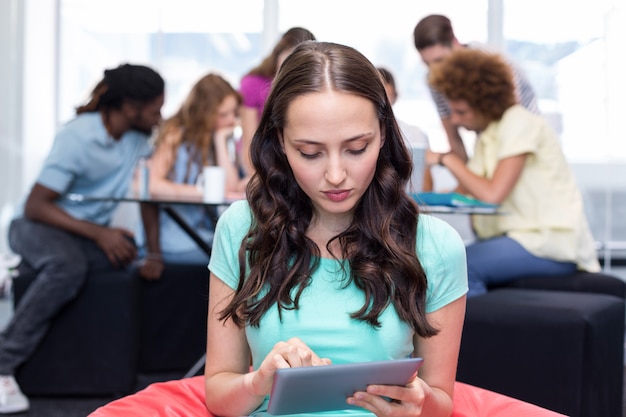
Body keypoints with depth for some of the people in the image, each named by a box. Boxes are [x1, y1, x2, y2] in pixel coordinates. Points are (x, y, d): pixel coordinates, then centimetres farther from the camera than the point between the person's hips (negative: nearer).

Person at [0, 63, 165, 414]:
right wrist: (99, 234, -30)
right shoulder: (78, 137, -21)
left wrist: (153, 253, -9)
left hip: (94, 234, 7)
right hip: (39, 225, -6)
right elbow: (35, 206, -22)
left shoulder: (138, 135, -2)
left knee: (130, 253, -25)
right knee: (69, 265, -38)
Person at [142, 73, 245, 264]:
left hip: (206, 237, 6)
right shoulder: (174, 135, -3)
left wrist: (220, 140, 0)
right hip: (174, 242, -6)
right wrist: (206, 193, -19)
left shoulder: (221, 141, 15)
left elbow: (232, 189, -2)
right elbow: (152, 184, -19)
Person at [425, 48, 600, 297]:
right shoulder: (486, 132, 15)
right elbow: (466, 192, 10)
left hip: (552, 243, -8)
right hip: (519, 234, 8)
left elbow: (493, 194, -18)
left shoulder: (518, 123, -10)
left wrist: (449, 160, -9)